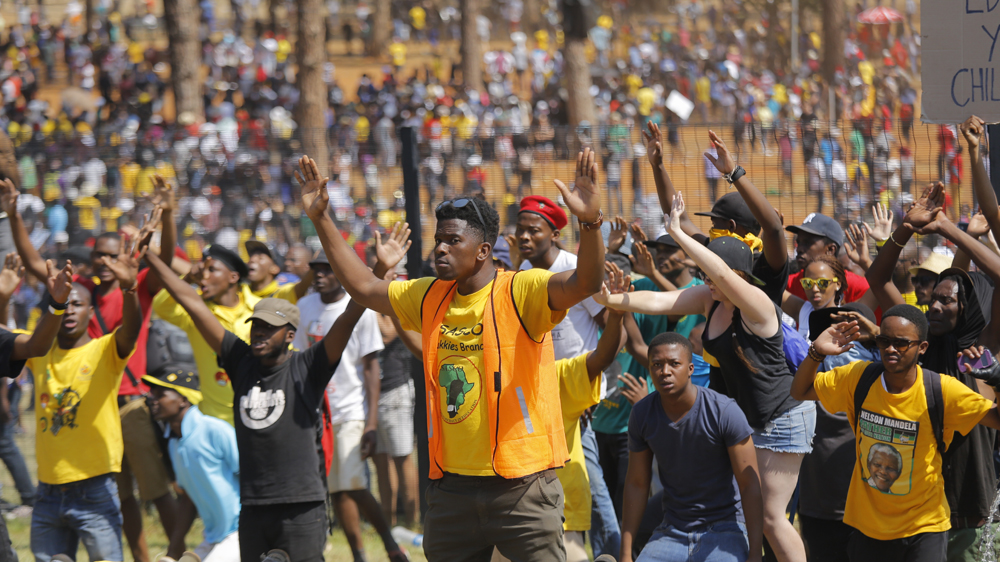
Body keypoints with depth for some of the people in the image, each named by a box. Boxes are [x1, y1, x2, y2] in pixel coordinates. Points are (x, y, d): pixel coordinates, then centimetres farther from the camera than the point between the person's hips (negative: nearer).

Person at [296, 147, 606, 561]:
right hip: (452, 486, 6)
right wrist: (321, 219, 15)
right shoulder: (429, 299, 11)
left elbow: (585, 283, -24)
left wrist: (589, 222, -42)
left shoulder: (521, 292, -9)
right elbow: (363, 287, 20)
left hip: (521, 482, -6)